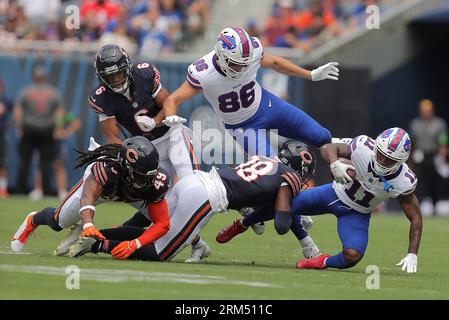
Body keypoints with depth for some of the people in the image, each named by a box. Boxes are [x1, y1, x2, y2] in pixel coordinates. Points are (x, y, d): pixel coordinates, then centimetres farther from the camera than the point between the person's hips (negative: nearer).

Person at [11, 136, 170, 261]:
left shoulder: (157, 182, -41)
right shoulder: (106, 169, -50)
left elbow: (163, 223, -38)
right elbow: (88, 196, -63)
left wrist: (135, 244, -53)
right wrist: (88, 225, -83)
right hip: (97, 183, -3)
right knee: (58, 222, 5)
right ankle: (32, 220, 48)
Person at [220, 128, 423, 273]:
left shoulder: (404, 183, -28)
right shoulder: (363, 147, -28)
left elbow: (415, 218, -14)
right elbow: (328, 148, -12)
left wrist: (412, 255, -22)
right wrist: (335, 165, -36)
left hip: (357, 214, -1)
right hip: (336, 193, 1)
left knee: (352, 256, -26)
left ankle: (324, 262, 8)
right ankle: (242, 224, 24)